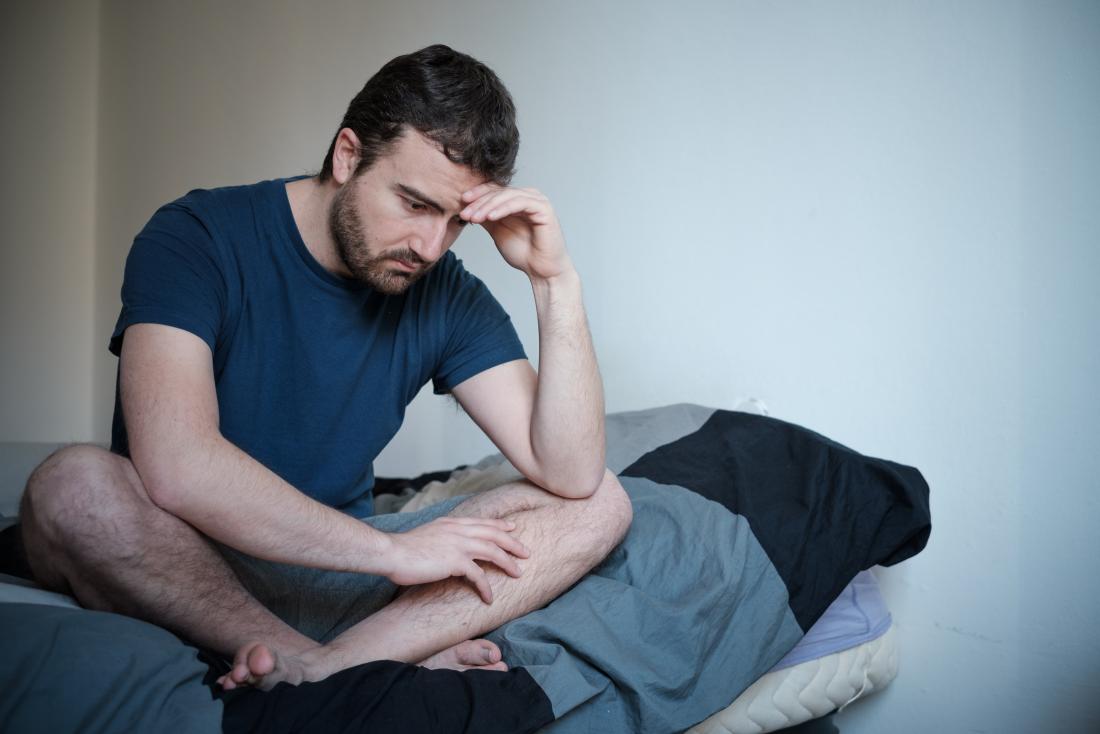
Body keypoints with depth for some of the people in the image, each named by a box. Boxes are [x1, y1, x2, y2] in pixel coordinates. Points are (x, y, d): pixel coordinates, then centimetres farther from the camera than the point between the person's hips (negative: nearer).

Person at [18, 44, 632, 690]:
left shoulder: (447, 293, -3)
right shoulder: (198, 238, -14)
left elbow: (571, 477, -12)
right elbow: (176, 467, -30)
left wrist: (556, 279, -20)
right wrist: (394, 550, -25)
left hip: (339, 562, 4)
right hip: (181, 565, -3)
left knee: (600, 505, -11)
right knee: (75, 485, -35)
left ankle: (327, 668, -30)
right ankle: (401, 659, -24)